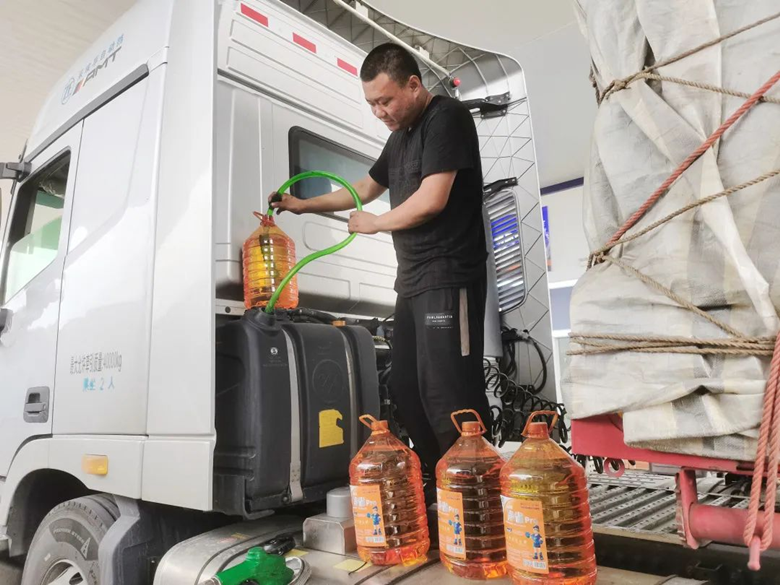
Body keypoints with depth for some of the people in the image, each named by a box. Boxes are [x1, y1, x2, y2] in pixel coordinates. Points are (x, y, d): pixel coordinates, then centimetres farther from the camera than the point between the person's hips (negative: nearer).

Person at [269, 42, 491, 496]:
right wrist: (304, 205, 29)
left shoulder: (447, 118, -5)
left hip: (448, 276, -9)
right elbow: (367, 188, 33)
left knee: (449, 394, -12)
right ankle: (440, 489, 17)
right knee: (407, 392, 8)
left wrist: (374, 224, -1)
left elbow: (432, 200, -16)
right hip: (413, 280, 9)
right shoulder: (401, 135, 22)